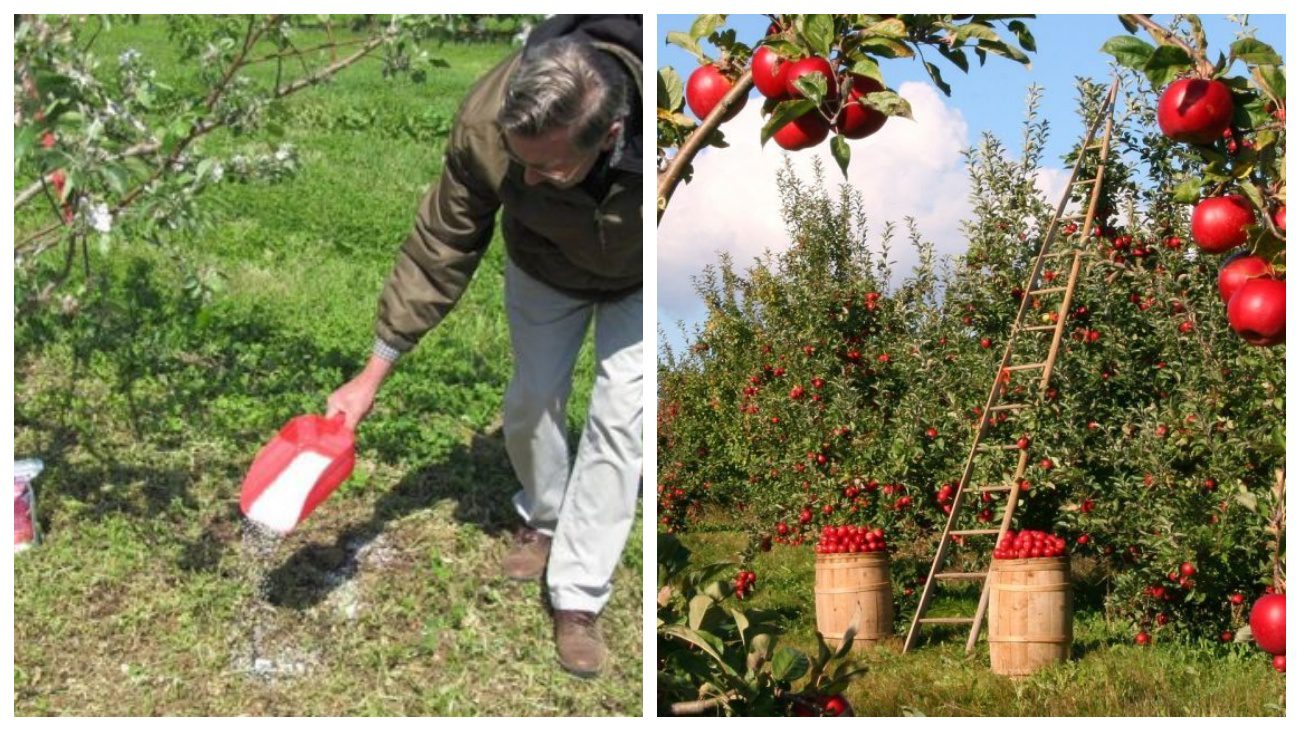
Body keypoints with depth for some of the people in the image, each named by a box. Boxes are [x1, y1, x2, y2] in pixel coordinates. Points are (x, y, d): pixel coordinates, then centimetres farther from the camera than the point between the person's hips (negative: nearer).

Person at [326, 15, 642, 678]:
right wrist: (373, 374, -19)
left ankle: (577, 599, 1)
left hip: (638, 277, -2)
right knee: (531, 401, 8)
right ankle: (544, 518, 39)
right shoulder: (486, 121, -40)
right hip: (545, 264, 2)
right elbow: (439, 249, -24)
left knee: (620, 416, -9)